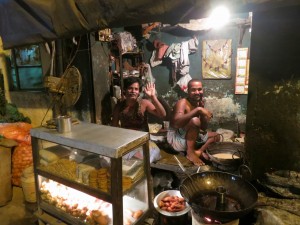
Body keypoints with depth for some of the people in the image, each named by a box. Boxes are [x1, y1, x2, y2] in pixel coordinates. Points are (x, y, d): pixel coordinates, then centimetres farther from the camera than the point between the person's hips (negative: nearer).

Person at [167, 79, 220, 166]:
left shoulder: (199, 103, 4)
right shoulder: (183, 102, -18)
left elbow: (204, 128, 4)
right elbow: (176, 122, -37)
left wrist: (203, 109, -9)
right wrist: (198, 110, -37)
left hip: (190, 137, 9)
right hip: (176, 139, -9)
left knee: (216, 135, 18)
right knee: (195, 120, -32)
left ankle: (199, 151, -8)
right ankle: (190, 152, -20)